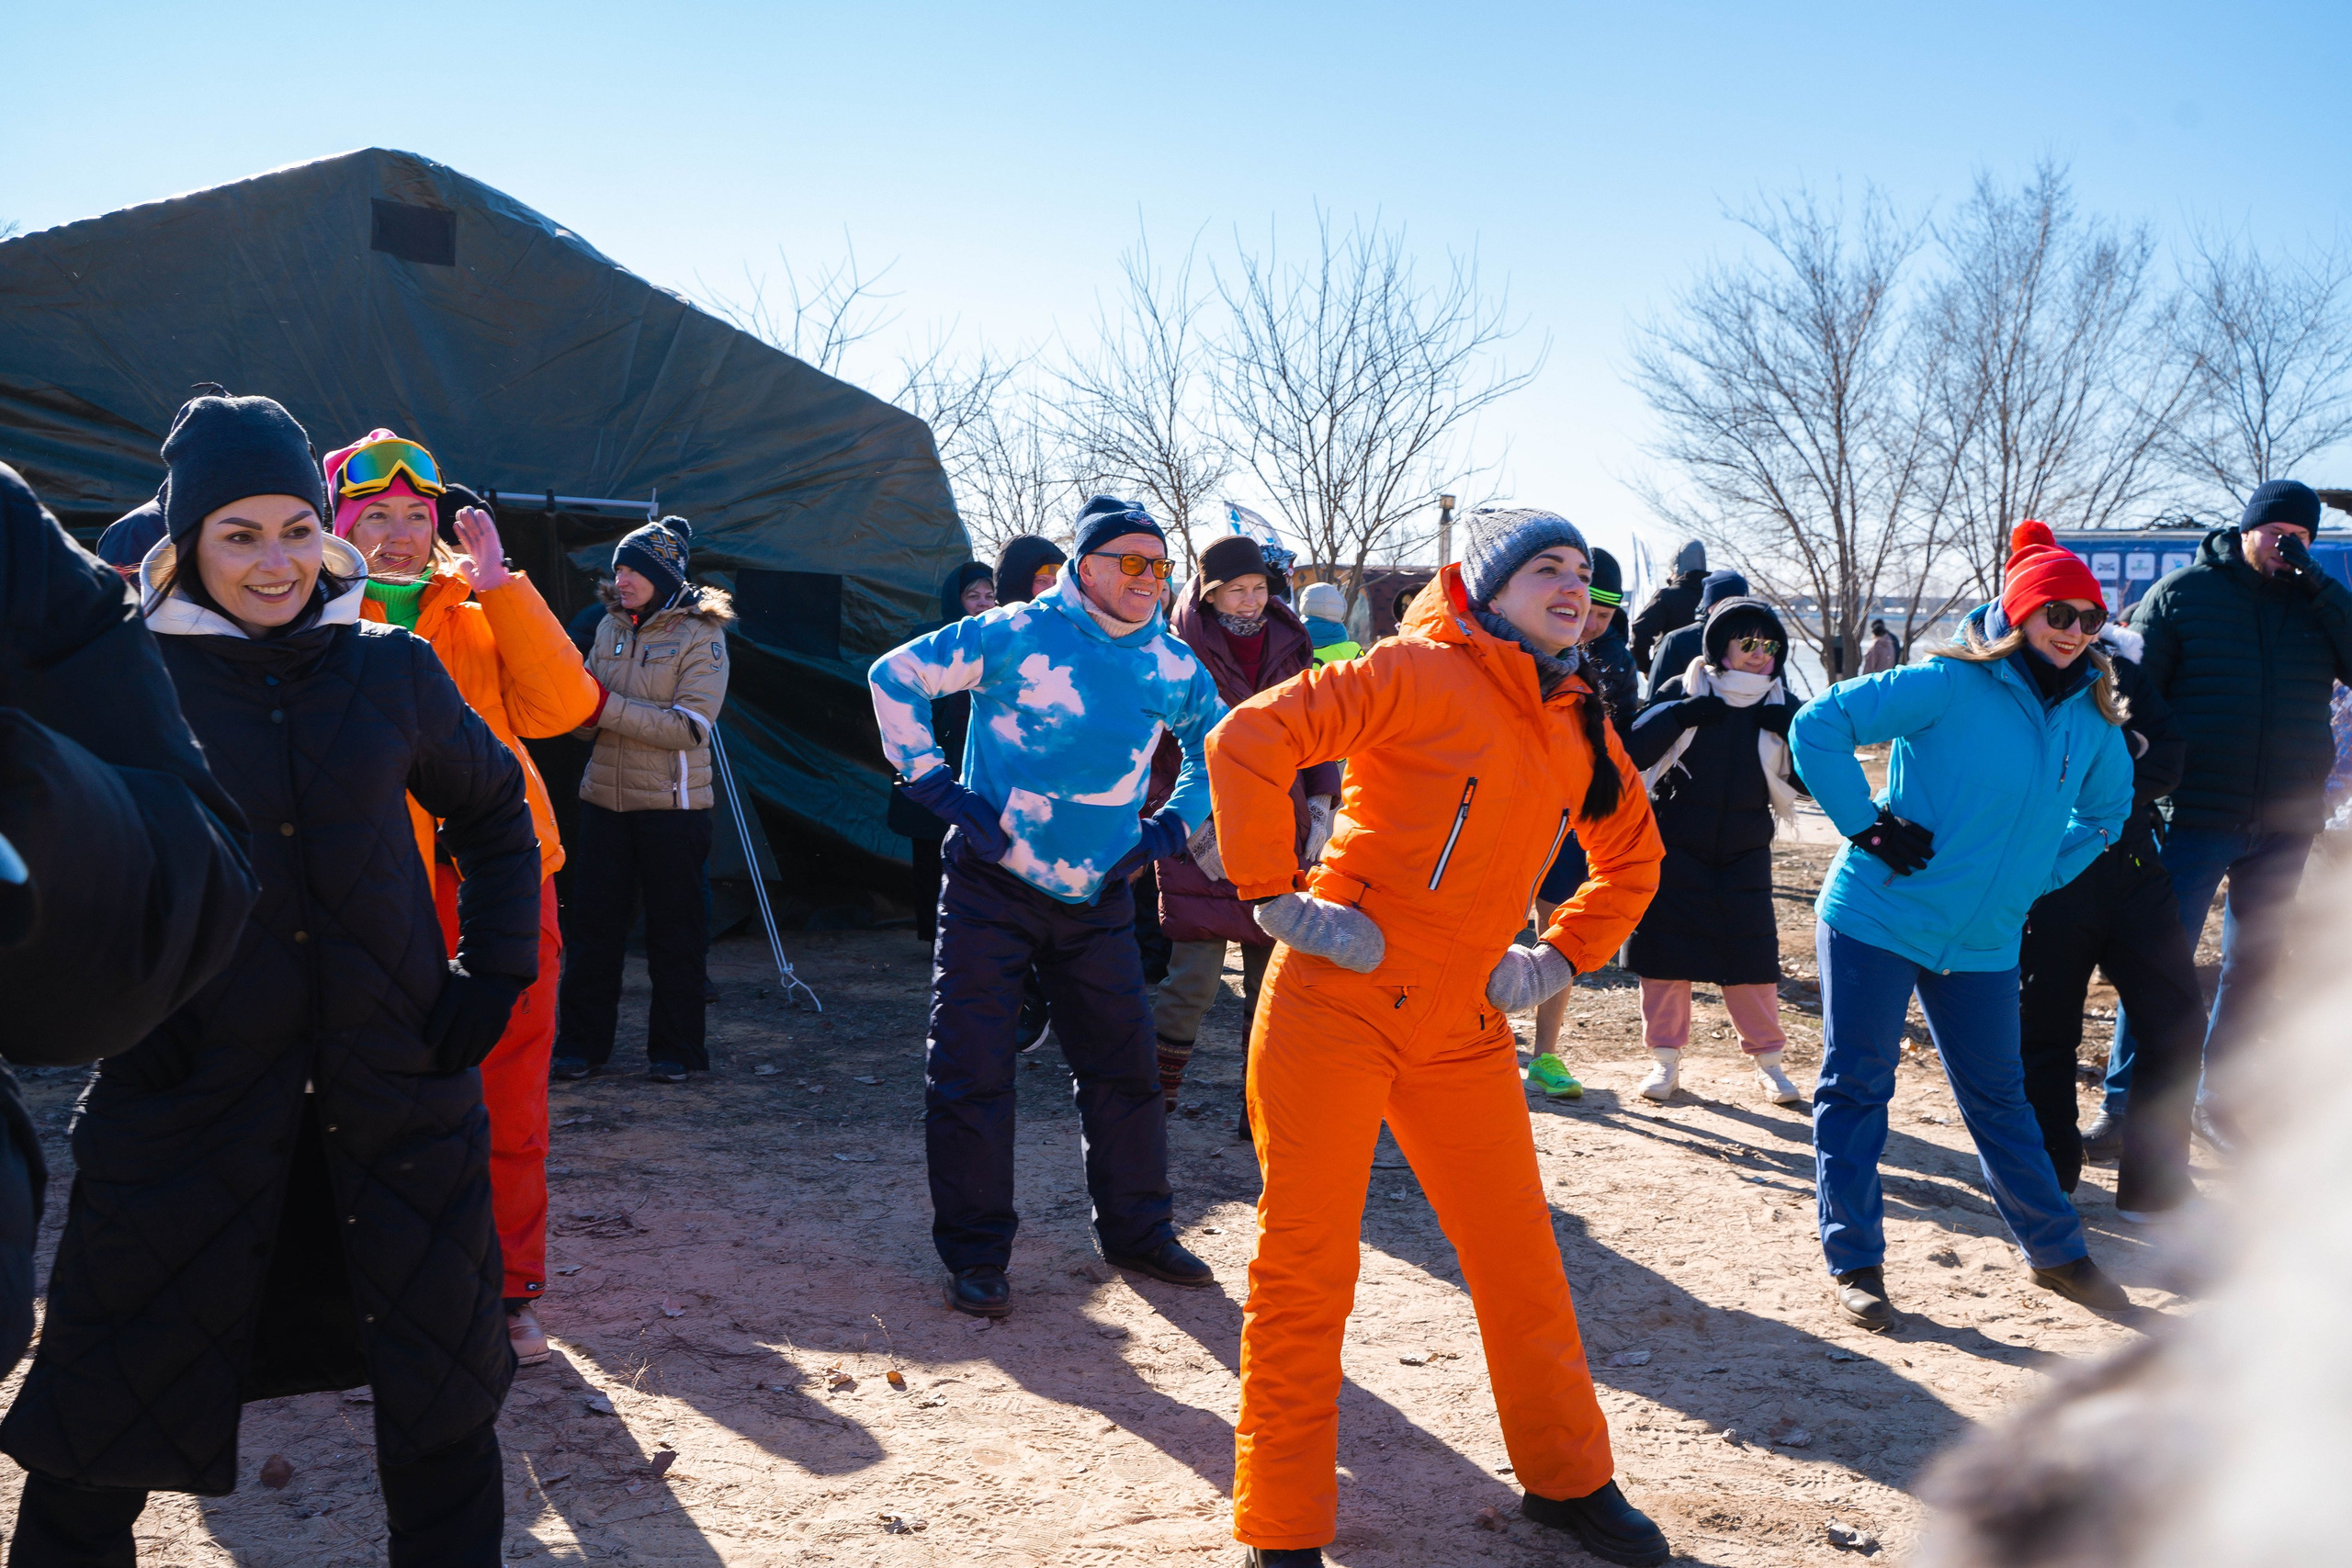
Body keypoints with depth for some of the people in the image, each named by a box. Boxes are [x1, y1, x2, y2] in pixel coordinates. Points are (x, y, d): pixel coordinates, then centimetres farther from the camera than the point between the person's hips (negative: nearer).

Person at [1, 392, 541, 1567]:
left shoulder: (389, 669, 2)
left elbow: (492, 811, 15)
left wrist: (499, 964, 5)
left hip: (399, 1075, 2)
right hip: (190, 1081, -1)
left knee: (441, 1374, 12)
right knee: (119, 1380, 7)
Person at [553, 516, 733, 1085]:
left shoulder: (701, 635, -7)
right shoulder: (610, 626, 9)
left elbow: (689, 726, -18)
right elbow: (586, 717, 14)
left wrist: (608, 707, -21)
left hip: (671, 804, -5)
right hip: (604, 798, 5)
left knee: (675, 932, 3)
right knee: (591, 925, 7)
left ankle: (675, 1049, 15)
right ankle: (581, 1043, 19)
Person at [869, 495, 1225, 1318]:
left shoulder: (1170, 665, 3)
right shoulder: (1016, 635, -10)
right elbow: (896, 674, -5)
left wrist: (1171, 825, 10)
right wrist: (933, 781, -8)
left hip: (1098, 898, 4)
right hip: (993, 890, -4)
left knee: (1124, 1065, 10)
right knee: (971, 1072, -2)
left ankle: (1137, 1228, 28)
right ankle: (975, 1250, 11)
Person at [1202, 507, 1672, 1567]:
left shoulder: (1580, 725, 12)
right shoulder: (1419, 673, -9)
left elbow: (1632, 853, 27)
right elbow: (1249, 741, -18)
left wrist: (1565, 958, 15)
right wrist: (1276, 899, -17)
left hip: (1463, 1030, 6)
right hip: (1338, 1004, -6)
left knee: (1520, 1255, 13)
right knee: (1306, 1270, -1)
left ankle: (1568, 1478, 34)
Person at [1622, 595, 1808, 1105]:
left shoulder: (1780, 707, 4)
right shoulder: (1682, 692, -2)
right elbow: (1634, 752, -10)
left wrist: (1795, 732, -16)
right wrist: (1679, 715, -22)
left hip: (1744, 853, 1)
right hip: (1675, 848, -1)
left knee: (1752, 952, 0)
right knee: (1667, 949, 1)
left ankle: (1769, 1060, 15)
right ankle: (1665, 1058, 14)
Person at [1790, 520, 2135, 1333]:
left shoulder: (2092, 718, 4)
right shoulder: (1951, 687, -15)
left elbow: (2108, 808, 24)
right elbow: (1817, 726, -18)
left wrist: (2039, 876, 11)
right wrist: (1867, 824, -17)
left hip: (1984, 944, 5)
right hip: (1876, 921, -5)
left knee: (1998, 1097, 14)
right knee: (1854, 1088, 1)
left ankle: (2057, 1254, 30)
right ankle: (1855, 1264, 12)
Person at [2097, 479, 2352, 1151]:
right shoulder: (2184, 592, -1)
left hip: (2287, 822, 4)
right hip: (2197, 818, -4)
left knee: (2254, 967, 11)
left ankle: (2218, 1097, 24)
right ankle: (2125, 1103, 2)